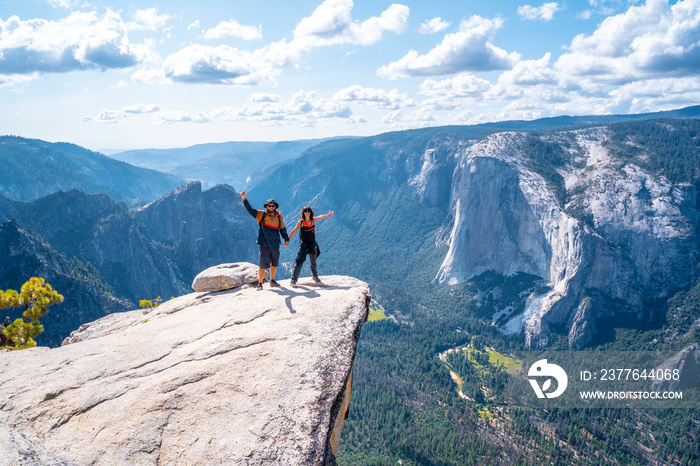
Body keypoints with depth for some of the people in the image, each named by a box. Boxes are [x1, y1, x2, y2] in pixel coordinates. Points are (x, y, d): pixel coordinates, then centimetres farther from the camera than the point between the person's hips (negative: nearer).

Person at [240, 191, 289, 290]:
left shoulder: (279, 216, 5)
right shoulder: (261, 214, -3)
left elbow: (282, 229, 14)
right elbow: (250, 209, -9)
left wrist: (286, 239, 10)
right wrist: (244, 198, -20)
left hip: (275, 245, 4)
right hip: (264, 244, -4)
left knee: (274, 263, 15)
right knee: (262, 264, -4)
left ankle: (272, 281, 31)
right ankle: (260, 283, 7)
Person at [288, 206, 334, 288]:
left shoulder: (313, 220, 2)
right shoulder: (301, 222, -10)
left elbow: (321, 217, 22)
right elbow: (294, 231, -5)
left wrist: (328, 215, 38)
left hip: (313, 245, 5)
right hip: (304, 245, -5)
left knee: (313, 262, 17)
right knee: (299, 262, -14)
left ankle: (315, 276, 39)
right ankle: (293, 280, -11)